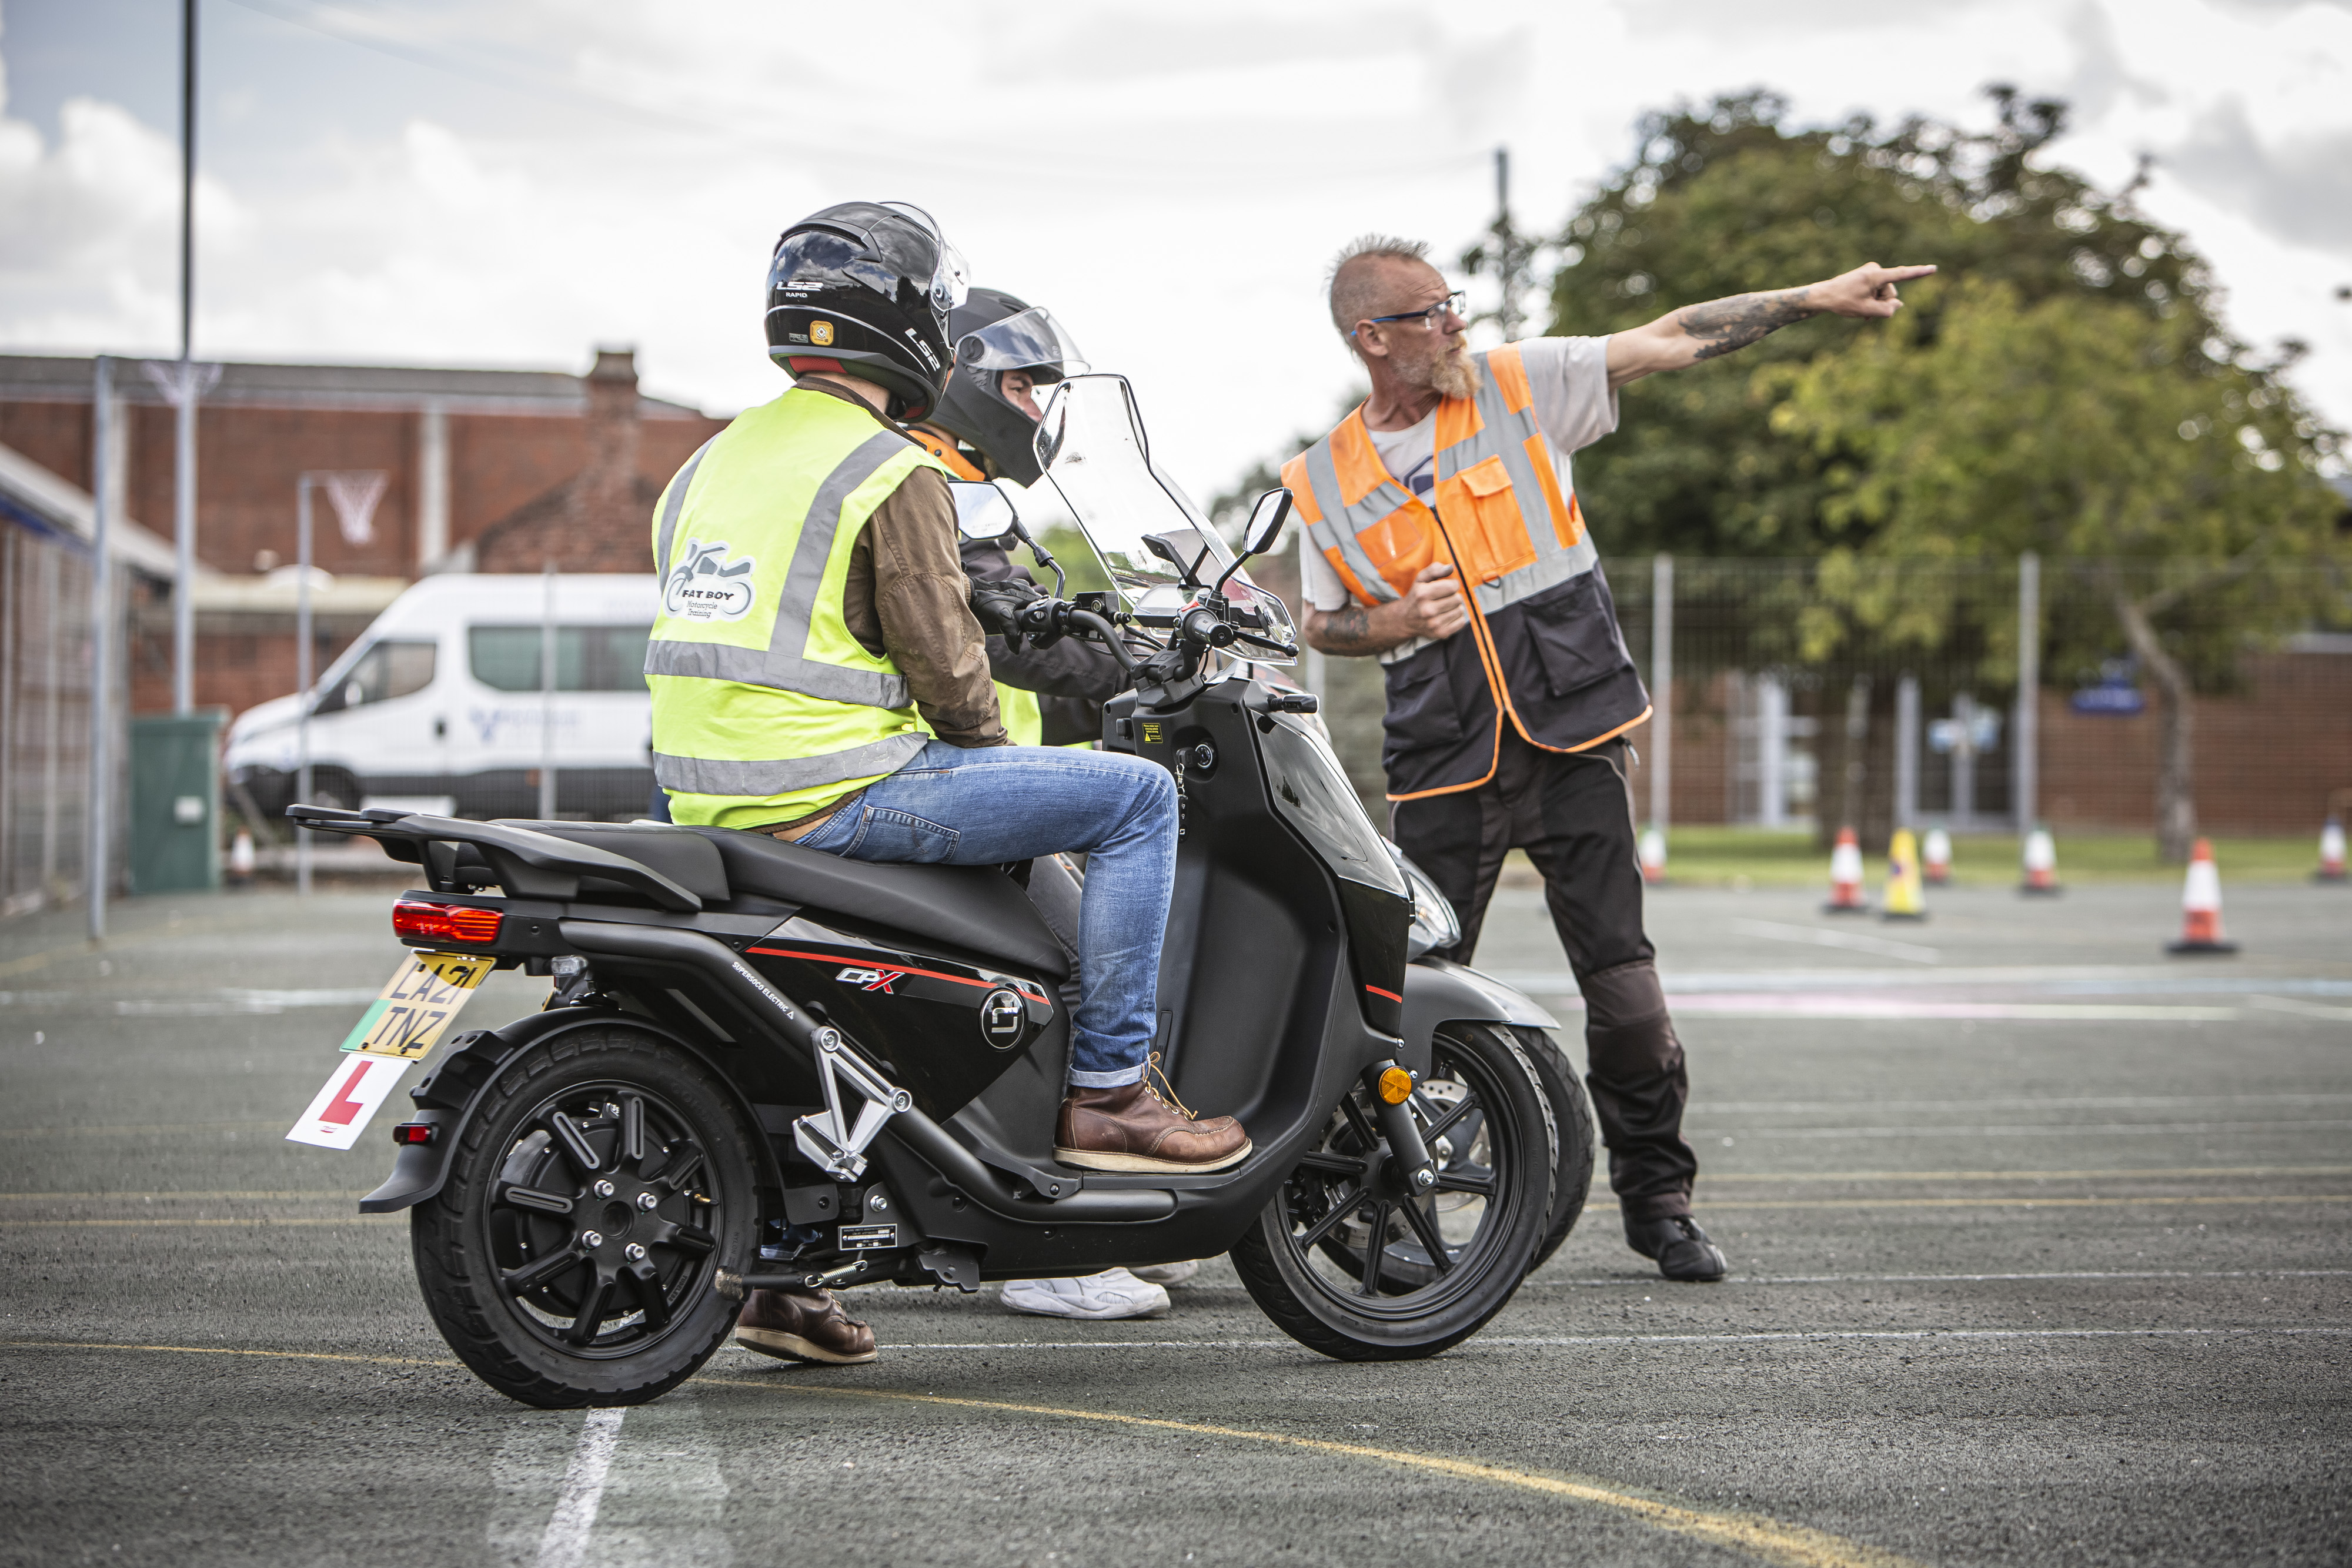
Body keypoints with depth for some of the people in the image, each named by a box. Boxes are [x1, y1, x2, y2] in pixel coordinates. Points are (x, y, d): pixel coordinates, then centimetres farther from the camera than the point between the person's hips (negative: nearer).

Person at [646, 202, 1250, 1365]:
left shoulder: (708, 466, 17)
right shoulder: (891, 474, -9)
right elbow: (941, 658, -13)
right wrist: (990, 750, 8)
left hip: (712, 801, 9)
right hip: (834, 792, -9)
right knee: (1136, 797, -2)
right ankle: (1105, 1089, -1)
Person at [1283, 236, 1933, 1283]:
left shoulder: (1521, 387, 4)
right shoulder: (1326, 481, 5)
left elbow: (1674, 339, 2)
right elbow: (1322, 625, 13)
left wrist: (1819, 297, -1)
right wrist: (1398, 622, -8)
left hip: (1573, 739, 0)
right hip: (1446, 763, 0)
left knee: (1621, 974, -2)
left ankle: (1656, 1198, 11)